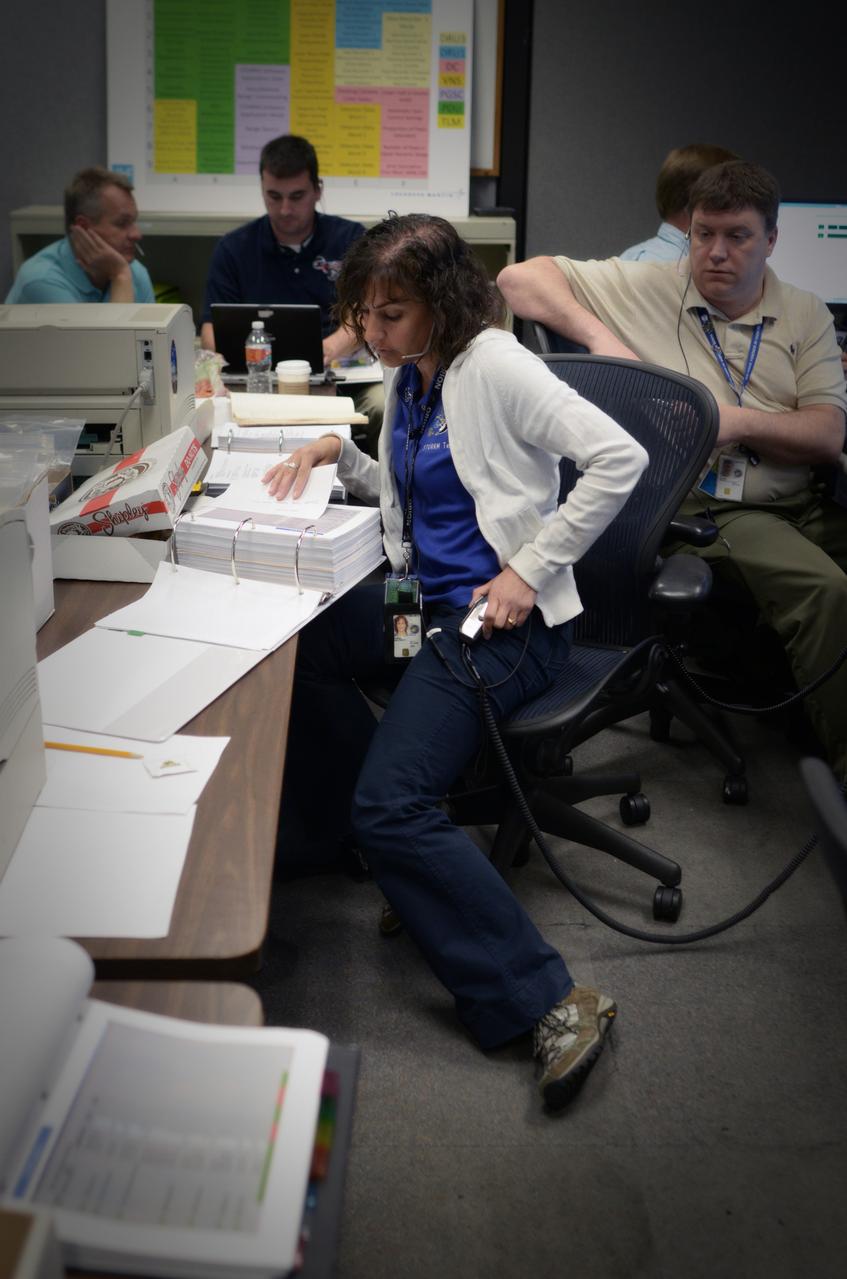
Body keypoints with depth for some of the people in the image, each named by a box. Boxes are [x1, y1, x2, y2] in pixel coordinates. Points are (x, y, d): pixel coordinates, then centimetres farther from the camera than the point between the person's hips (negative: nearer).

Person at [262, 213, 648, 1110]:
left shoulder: (494, 365, -14)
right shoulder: (404, 375, 12)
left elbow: (619, 459, -20)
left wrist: (529, 571, -19)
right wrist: (336, 452, 6)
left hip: (501, 618, -9)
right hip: (422, 596, 9)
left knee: (391, 807, -22)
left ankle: (551, 1004, -19)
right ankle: (391, 832, 11)